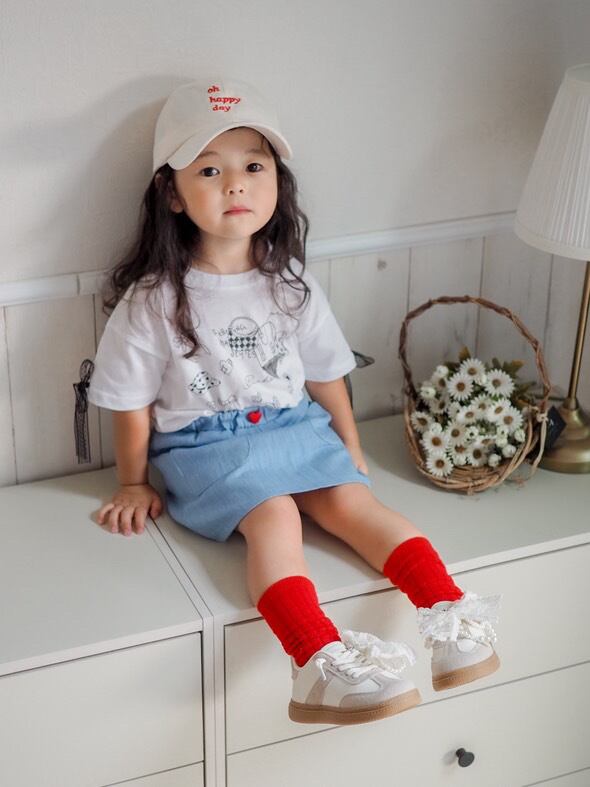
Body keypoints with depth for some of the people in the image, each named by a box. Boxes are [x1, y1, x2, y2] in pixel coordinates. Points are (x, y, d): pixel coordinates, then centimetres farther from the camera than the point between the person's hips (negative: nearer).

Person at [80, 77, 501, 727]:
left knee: (349, 497, -21)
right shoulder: (154, 300, -9)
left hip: (293, 426, 4)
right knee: (273, 512, -29)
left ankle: (450, 613, -30)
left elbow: (325, 375, 14)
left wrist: (351, 449, 17)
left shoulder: (291, 285, 4)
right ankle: (320, 661, -44)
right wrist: (133, 485, 6)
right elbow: (131, 400, -1)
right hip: (205, 444, -4)